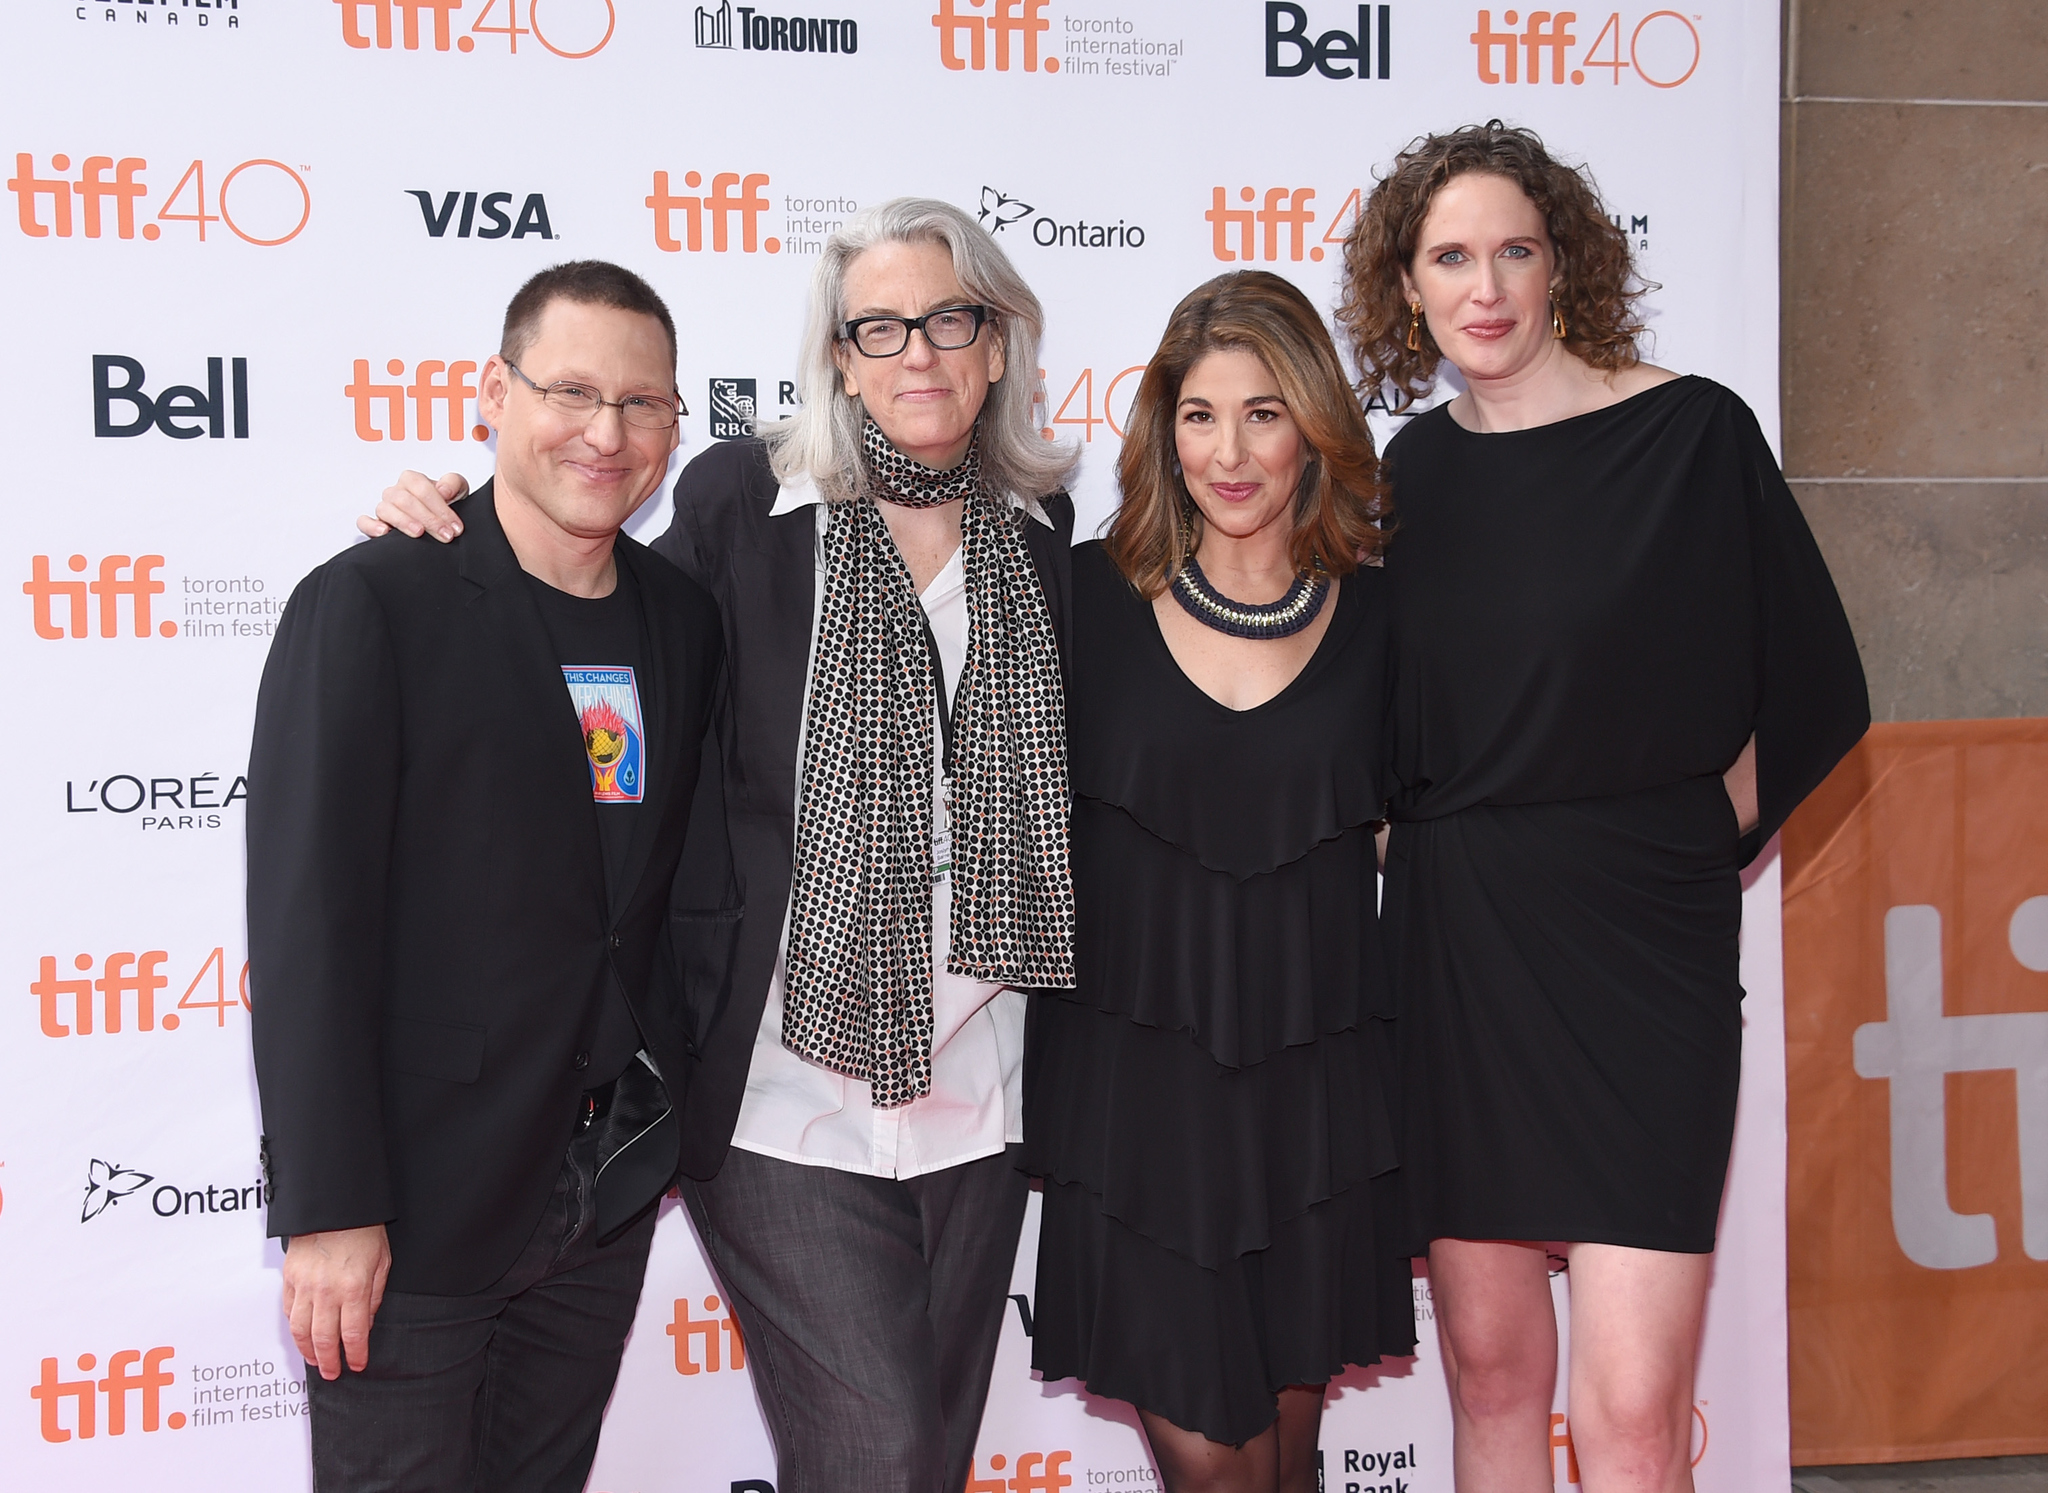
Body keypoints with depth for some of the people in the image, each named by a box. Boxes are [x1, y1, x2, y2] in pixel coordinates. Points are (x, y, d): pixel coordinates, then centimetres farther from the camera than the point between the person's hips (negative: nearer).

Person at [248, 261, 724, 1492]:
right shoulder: (370, 606, -11)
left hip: (609, 1189, 5)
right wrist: (329, 1208, -17)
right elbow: (306, 921, -15)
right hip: (417, 1199, -5)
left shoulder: (686, 620, 6)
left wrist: (670, 1119, 12)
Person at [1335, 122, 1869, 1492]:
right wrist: (1456, 857, 11)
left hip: (1637, 940, -4)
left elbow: (1804, 687, 0)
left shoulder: (1689, 431, -5)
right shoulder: (1415, 471, 8)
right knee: (1490, 1366, 11)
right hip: (1452, 940, 4)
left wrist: (1683, 851, 3)